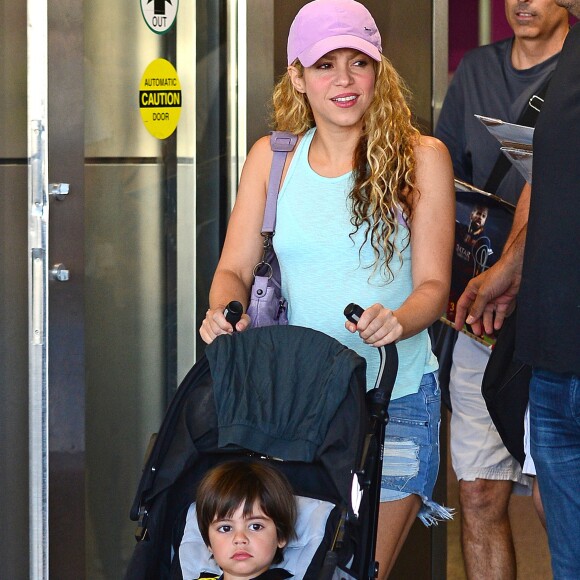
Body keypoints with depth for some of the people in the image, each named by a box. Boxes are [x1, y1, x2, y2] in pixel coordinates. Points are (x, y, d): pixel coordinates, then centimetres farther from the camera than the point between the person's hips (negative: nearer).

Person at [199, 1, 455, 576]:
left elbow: (433, 284, -4)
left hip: (394, 396, -2)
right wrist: (224, 312, -18)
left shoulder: (421, 157, -2)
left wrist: (397, 322, -26)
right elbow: (234, 268, 5)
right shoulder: (272, 158, 6)